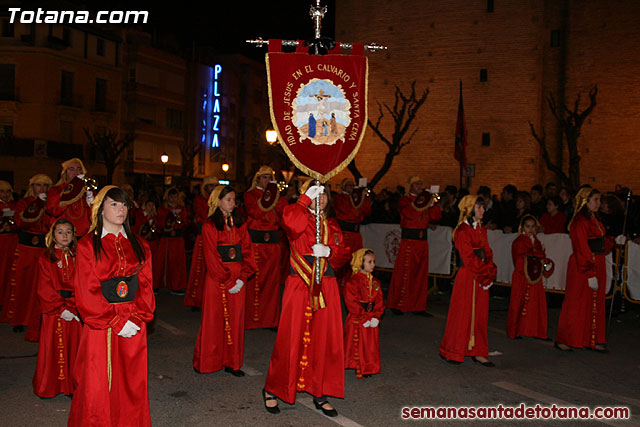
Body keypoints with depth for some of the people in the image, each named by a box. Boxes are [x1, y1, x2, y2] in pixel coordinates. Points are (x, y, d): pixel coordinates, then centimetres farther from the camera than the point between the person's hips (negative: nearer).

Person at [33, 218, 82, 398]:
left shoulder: (77, 258, 7)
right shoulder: (46, 260, 0)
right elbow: (45, 290, -5)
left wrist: (72, 307, -10)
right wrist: (61, 308, -13)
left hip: (75, 310, 2)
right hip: (53, 311, -2)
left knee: (73, 347, 4)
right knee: (53, 348, 3)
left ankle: (72, 386, 15)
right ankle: (50, 387, 18)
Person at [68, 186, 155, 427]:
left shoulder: (139, 245, 10)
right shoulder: (88, 245, -2)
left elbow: (146, 284, 5)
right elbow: (87, 292, -7)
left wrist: (137, 318, -9)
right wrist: (116, 322, -12)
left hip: (134, 325, 3)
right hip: (101, 325, -3)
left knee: (132, 385, 7)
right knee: (97, 387, 1)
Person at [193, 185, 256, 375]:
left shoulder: (239, 224, 10)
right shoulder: (209, 226, -4)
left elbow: (247, 252, 6)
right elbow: (211, 258, -8)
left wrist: (242, 278, -6)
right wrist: (227, 282, -11)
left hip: (237, 280, 4)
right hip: (216, 279, -4)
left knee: (235, 319, 6)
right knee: (213, 320, 3)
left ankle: (232, 363, 15)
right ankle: (206, 362, 18)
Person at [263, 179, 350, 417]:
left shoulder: (332, 225, 15)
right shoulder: (299, 217, 1)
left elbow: (343, 254, 8)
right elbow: (290, 221, -25)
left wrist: (329, 251, -11)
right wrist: (306, 197, -18)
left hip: (326, 288, 5)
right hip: (299, 287, -4)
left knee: (325, 340, 6)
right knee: (292, 338, -1)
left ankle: (319, 394, 20)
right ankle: (272, 390, 18)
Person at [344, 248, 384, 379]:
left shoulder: (375, 282, 8)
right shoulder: (353, 282, -14)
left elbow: (379, 301, 6)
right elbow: (352, 303, -17)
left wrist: (375, 317, -8)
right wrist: (364, 318, -16)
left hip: (372, 320, 6)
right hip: (357, 320, -6)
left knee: (371, 345, 12)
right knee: (357, 345, 2)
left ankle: (368, 368, 25)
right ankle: (358, 368, 15)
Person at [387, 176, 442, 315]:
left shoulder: (425, 199, 16)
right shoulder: (404, 200, -1)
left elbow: (436, 217, 7)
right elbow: (410, 214, -22)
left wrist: (432, 204, -7)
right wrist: (423, 204, -19)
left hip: (422, 241, 6)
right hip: (409, 241, -6)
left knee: (421, 274, 8)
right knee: (405, 273, -3)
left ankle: (418, 306, 15)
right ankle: (397, 305, 9)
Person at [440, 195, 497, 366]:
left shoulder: (482, 229, 13)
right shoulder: (462, 230, -12)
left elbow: (488, 252, 11)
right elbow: (469, 258, -15)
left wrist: (490, 271, -4)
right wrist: (486, 271, -12)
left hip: (482, 277, 8)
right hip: (467, 277, -7)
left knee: (481, 314, 10)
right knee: (462, 313, 1)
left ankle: (478, 353, 19)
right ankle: (451, 352, 14)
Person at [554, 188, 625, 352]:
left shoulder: (594, 219, 12)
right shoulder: (580, 222, -16)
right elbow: (582, 250, -20)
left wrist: (615, 240, 4)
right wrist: (590, 274, -22)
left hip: (597, 265, 9)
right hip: (582, 267, -9)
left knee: (596, 304, 13)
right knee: (577, 303, -1)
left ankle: (593, 340, 22)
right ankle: (563, 340, 10)